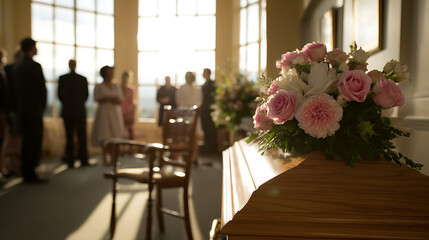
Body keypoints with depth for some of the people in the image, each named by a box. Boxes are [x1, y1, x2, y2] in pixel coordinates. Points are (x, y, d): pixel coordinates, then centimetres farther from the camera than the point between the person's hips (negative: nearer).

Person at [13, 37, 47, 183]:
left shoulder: (17, 67, 11)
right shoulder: (35, 66, -11)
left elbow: (16, 90, 13)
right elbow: (42, 89, -11)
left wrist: (18, 108, 18)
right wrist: (42, 107, 4)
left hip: (21, 111, 8)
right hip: (34, 110, -7)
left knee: (26, 142, 12)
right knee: (34, 143, -4)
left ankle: (26, 173, 18)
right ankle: (31, 174, -2)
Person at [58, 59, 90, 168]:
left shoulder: (62, 78, -2)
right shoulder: (83, 79, -4)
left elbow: (60, 95, 4)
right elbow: (86, 95, 4)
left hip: (67, 111, 1)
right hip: (80, 111, -1)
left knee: (69, 137, 5)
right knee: (82, 136, 5)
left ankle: (70, 161, 6)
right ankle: (83, 160, 5)